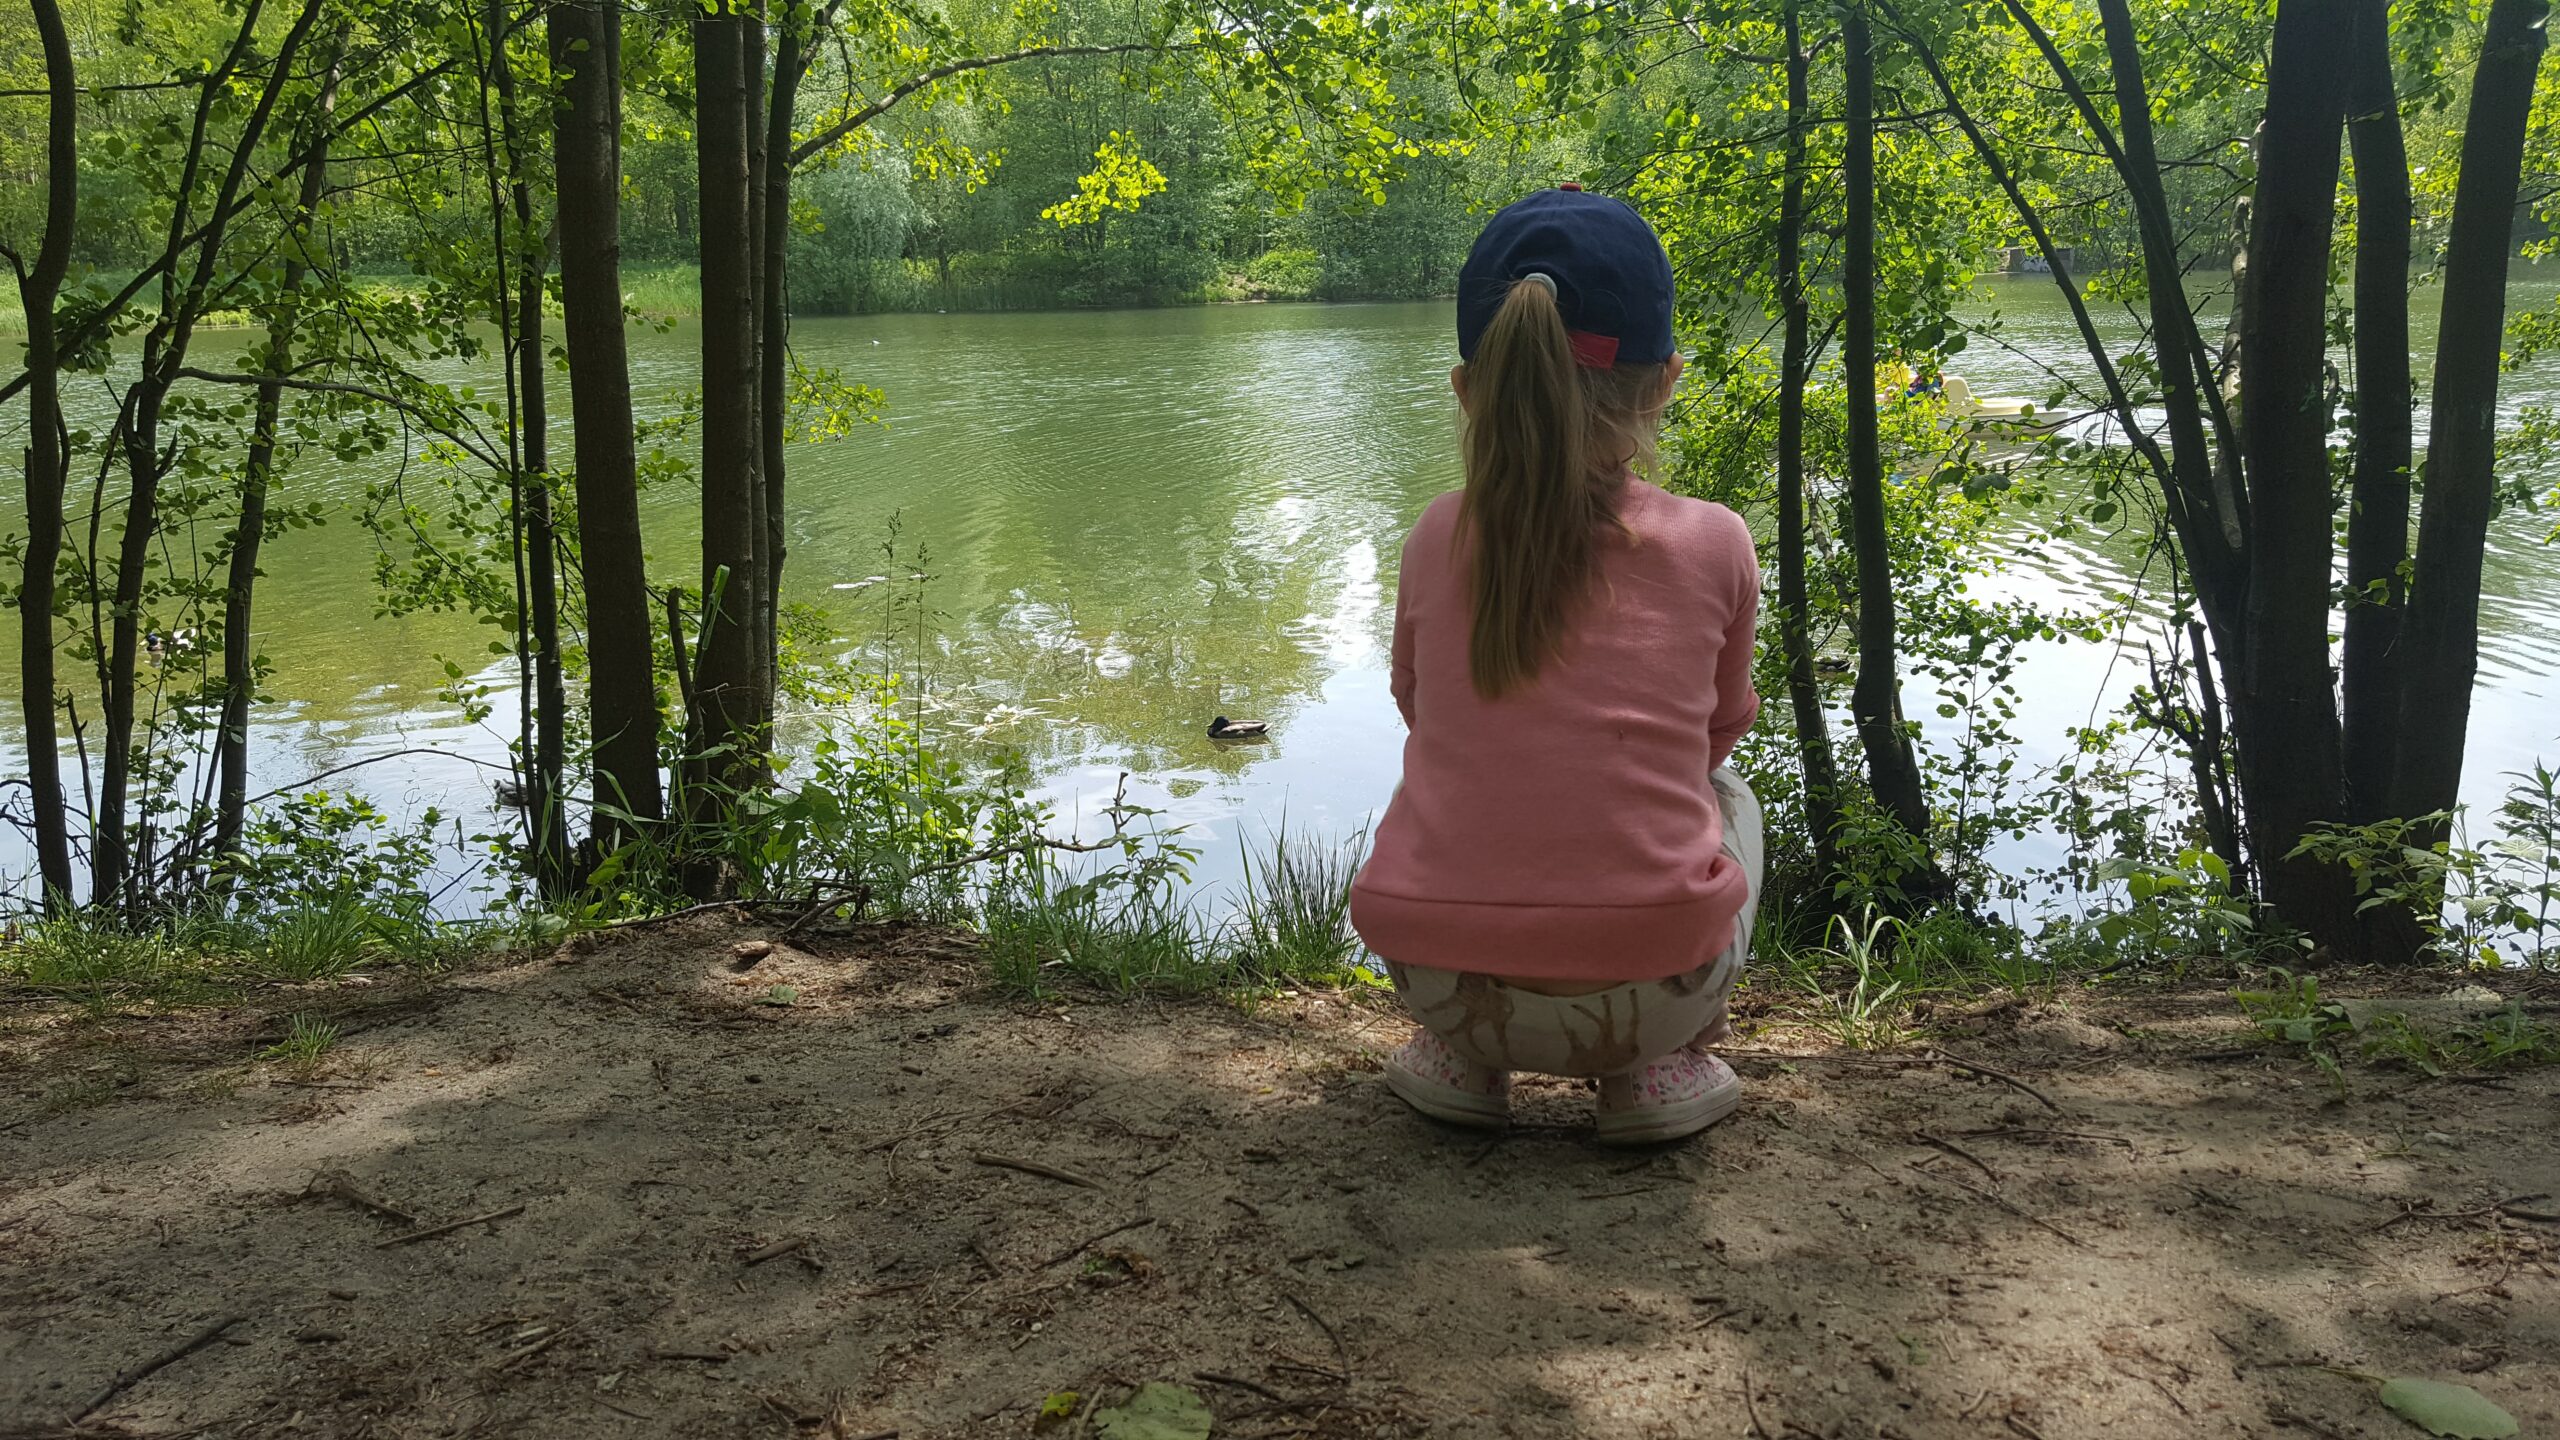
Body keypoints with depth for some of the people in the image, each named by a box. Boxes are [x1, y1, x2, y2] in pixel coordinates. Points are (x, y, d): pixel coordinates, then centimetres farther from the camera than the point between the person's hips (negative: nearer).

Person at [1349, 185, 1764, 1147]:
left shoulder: (1436, 540, 2)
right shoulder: (1713, 545, -1)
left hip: (1438, 979, 2)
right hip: (1650, 987, -1)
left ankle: (1459, 1056, 20)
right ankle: (1657, 1067, 13)